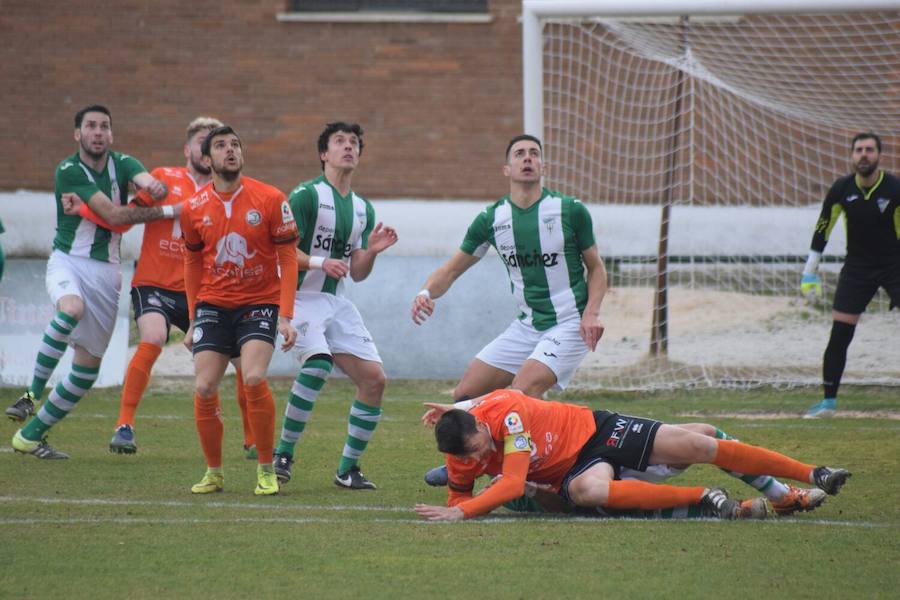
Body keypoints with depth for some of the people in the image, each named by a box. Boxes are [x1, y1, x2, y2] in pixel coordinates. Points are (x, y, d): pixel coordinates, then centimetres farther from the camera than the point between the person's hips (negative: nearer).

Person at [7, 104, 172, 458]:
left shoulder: (122, 164, 5)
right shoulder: (69, 170, -10)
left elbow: (150, 183, -15)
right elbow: (114, 215, -17)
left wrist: (156, 187, -39)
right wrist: (168, 211, -14)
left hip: (106, 270, 5)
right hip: (68, 261, -5)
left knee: (88, 367, 4)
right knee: (72, 308, -40)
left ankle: (31, 435, 15)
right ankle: (33, 394, -30)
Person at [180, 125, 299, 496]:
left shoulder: (270, 199, -7)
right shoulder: (194, 209, 1)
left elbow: (288, 259, -4)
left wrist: (286, 317, -11)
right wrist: (193, 320, 12)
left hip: (260, 302, -3)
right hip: (213, 304, 3)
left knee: (253, 378, -23)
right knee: (205, 388, -9)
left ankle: (266, 471, -8)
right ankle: (213, 473, 9)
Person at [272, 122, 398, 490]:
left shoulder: (363, 209, 15)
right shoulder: (306, 195, -6)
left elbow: (357, 273, 15)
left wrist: (372, 251, -4)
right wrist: (317, 262, -27)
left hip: (337, 303, 7)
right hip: (301, 297, -7)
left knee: (374, 379, -3)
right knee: (317, 362, -31)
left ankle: (348, 469, 8)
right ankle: (283, 453, -20)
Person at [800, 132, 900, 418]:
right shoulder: (841, 189, -7)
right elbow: (822, 228, 5)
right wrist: (809, 271, 5)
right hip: (857, 267, 2)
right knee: (838, 337, -2)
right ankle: (829, 402, 9)